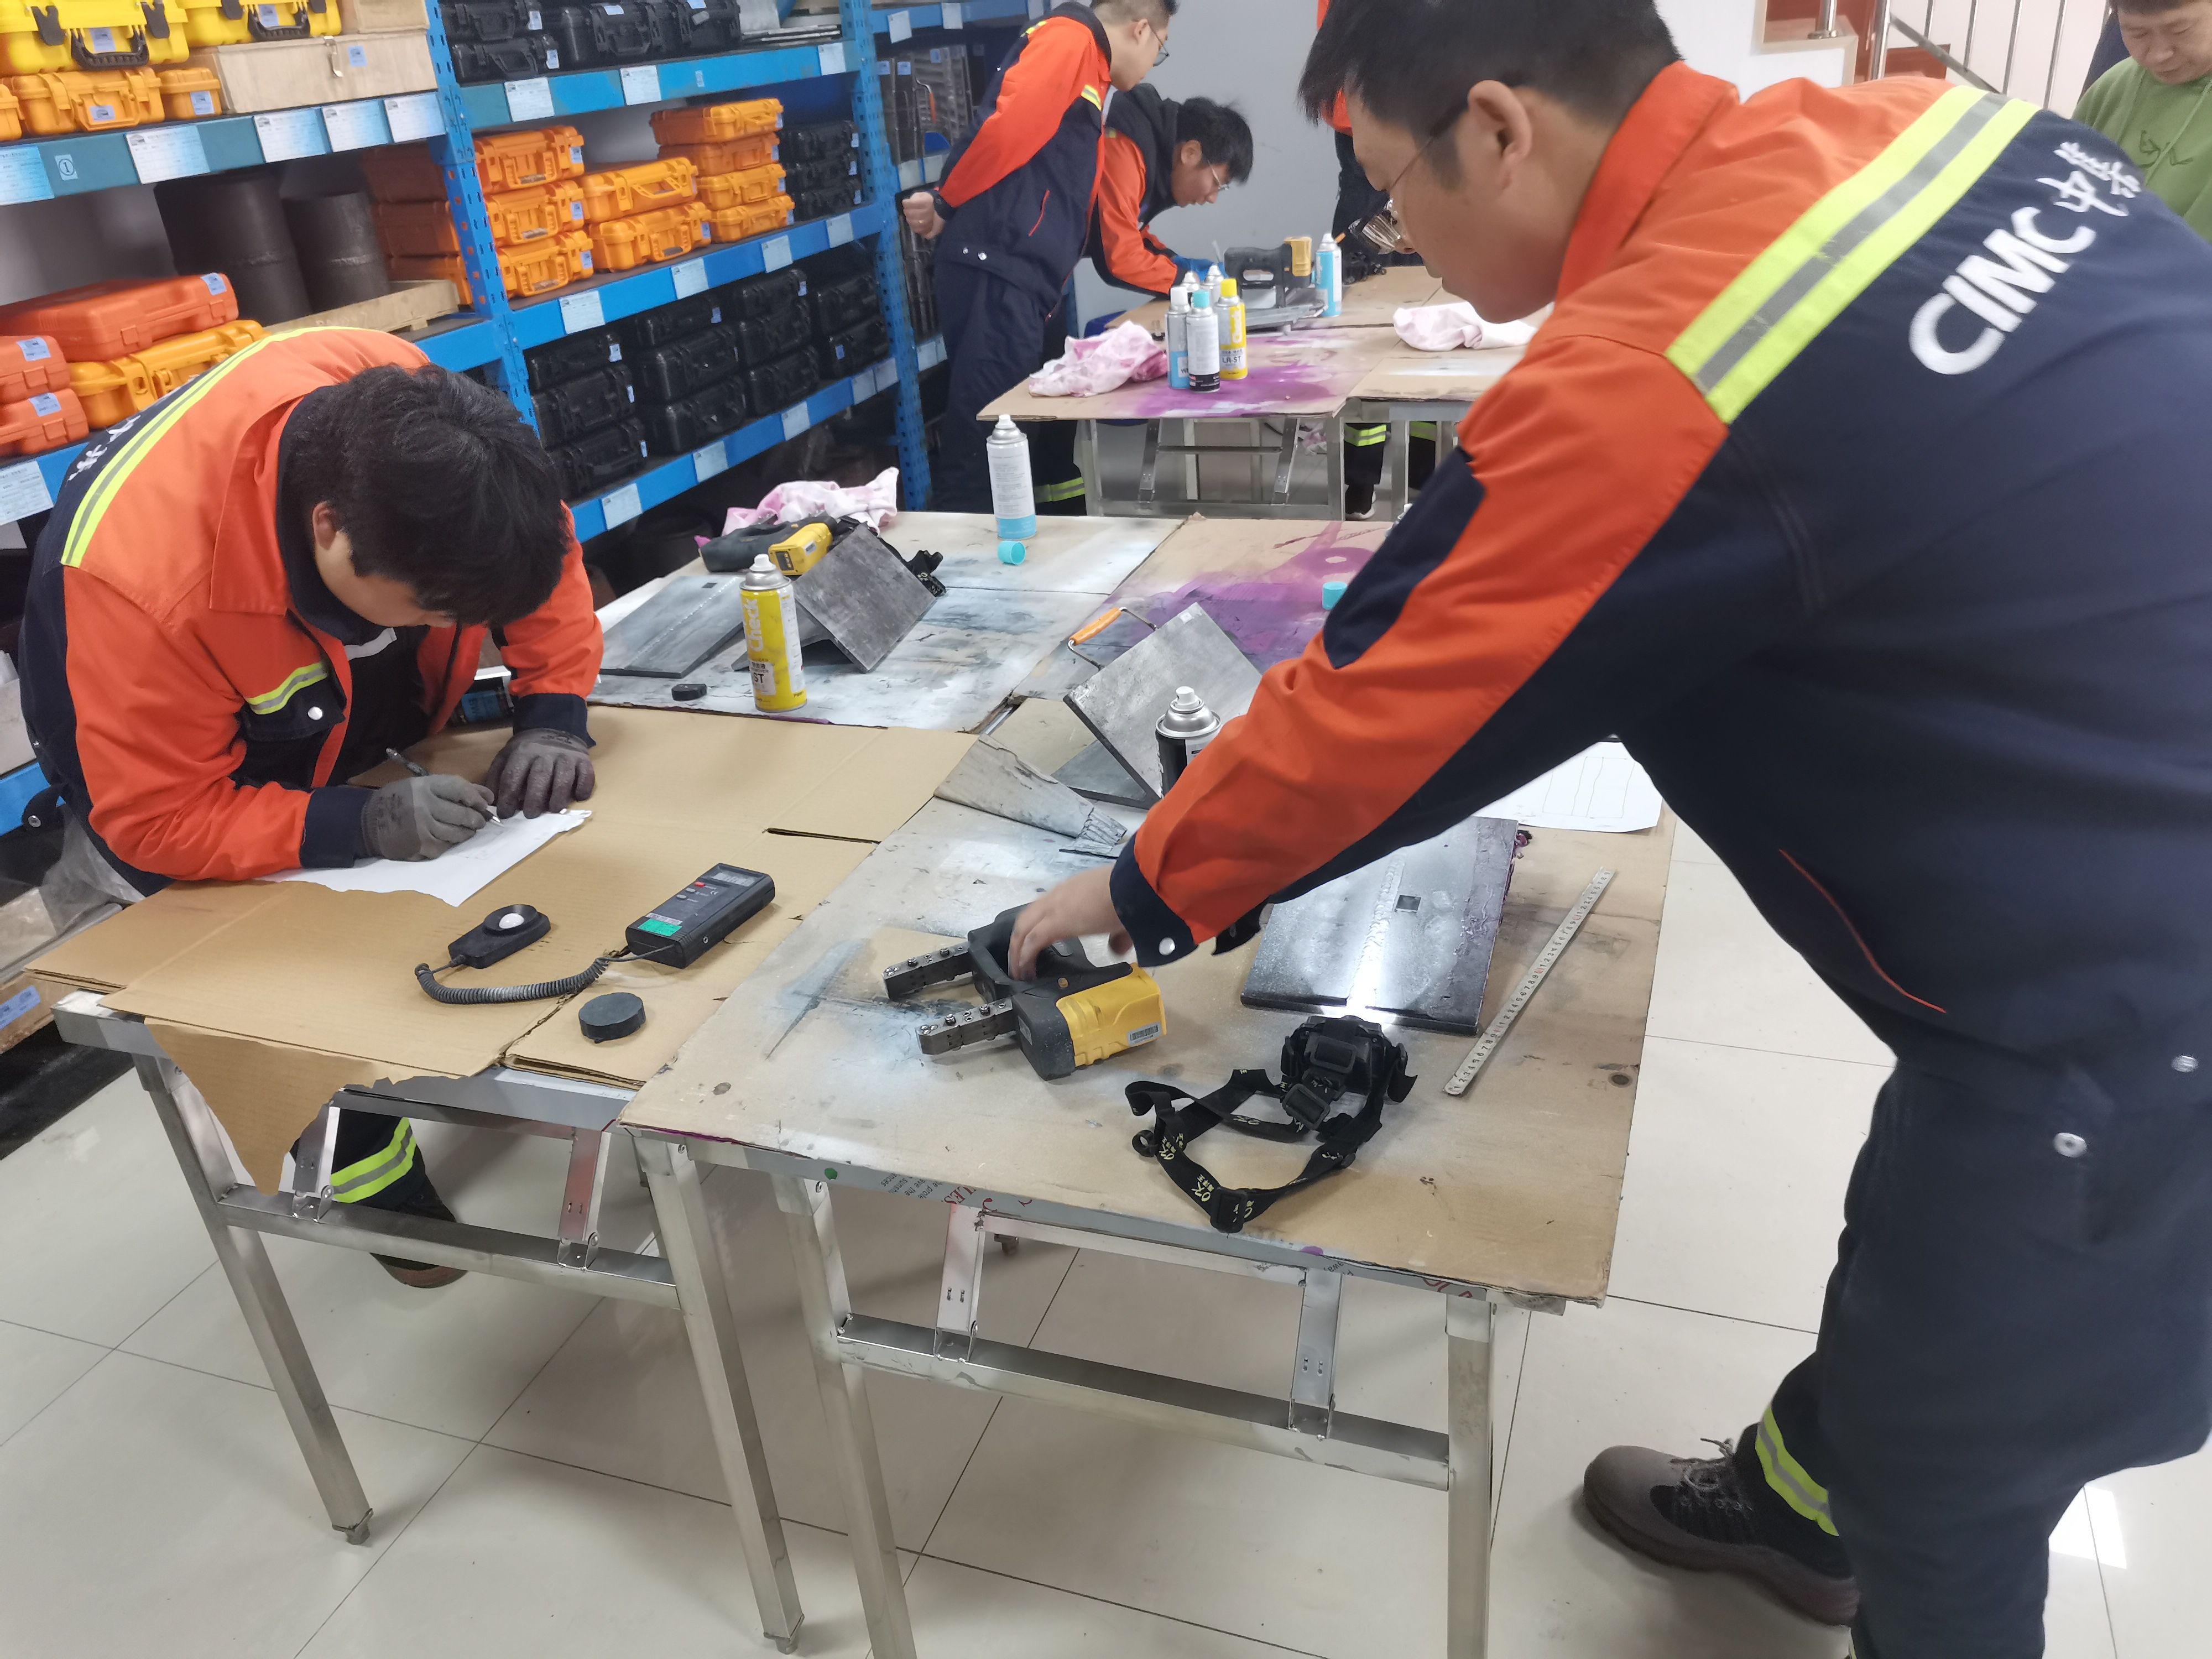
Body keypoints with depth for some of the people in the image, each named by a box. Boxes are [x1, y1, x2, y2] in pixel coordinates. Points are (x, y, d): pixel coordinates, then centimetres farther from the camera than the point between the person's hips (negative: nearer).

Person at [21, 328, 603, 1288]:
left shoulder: (411, 425, -36)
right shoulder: (143, 578, -45)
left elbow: (535, 541, -17)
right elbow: (158, 815, -33)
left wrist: (552, 715, -27)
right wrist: (365, 827, -44)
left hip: (361, 709, 4)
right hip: (183, 760, -4)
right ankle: (362, 1157, 21)